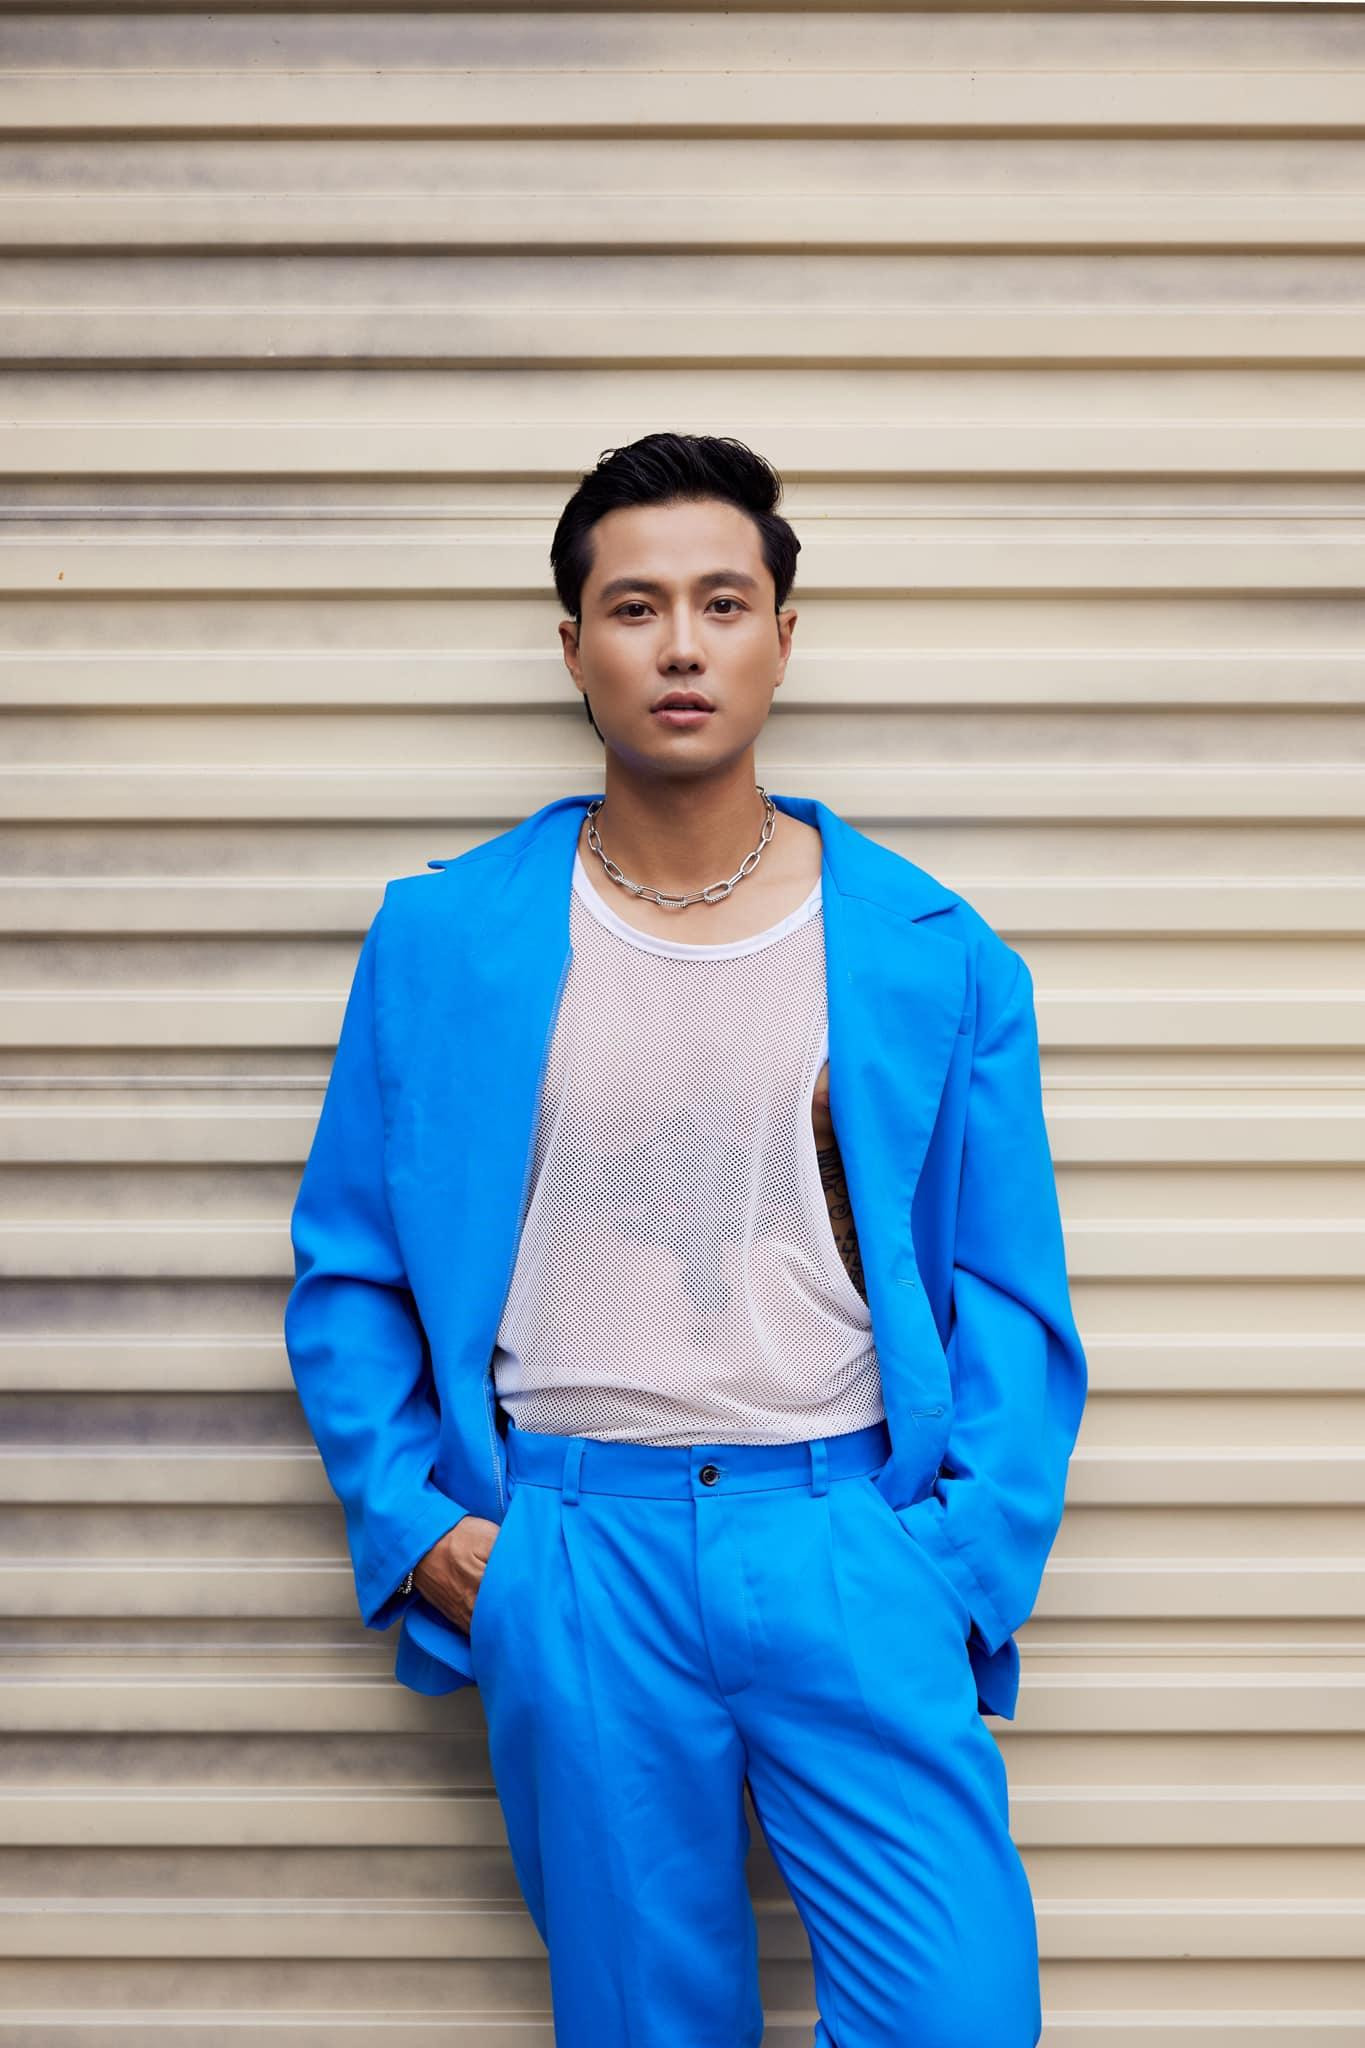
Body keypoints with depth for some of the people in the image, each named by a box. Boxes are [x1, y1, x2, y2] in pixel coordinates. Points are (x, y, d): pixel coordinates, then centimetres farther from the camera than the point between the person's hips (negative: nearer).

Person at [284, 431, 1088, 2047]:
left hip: (846, 1535, 0)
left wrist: (968, 1566, -4)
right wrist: (411, 1523, -1)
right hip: (571, 1551, 0)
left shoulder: (935, 954, 3)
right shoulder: (440, 940, 3)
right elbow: (346, 1271, 9)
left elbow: (1011, 1301, 5)